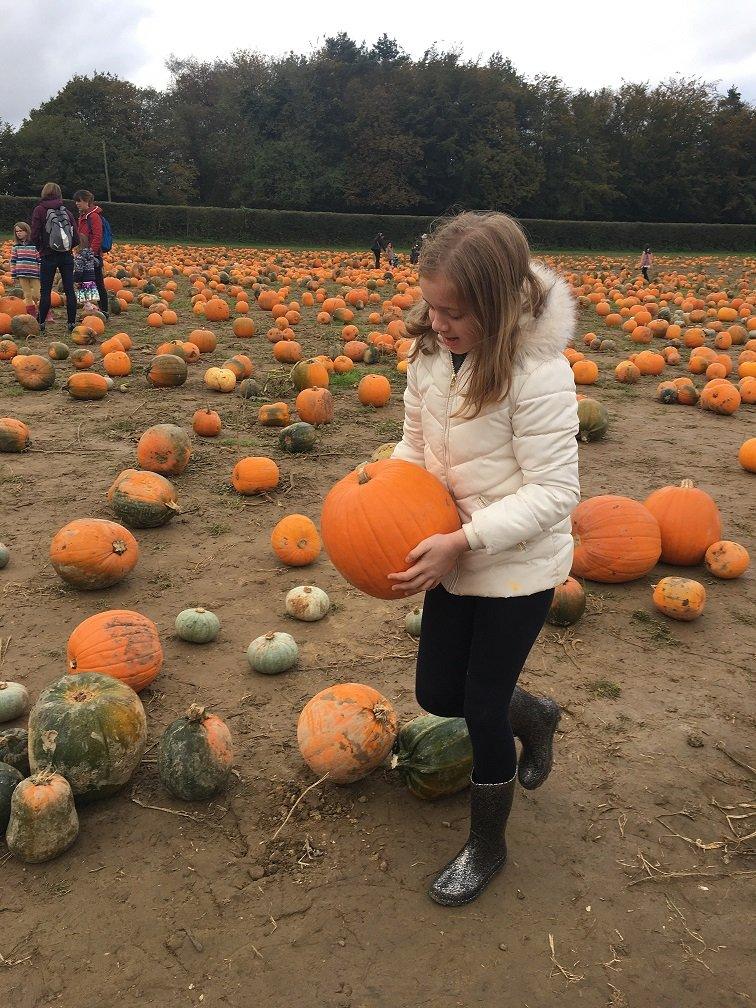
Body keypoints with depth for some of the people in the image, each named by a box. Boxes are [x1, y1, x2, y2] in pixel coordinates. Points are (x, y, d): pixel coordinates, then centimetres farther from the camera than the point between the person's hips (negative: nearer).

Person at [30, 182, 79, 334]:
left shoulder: (39, 210, -3)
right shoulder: (67, 211, 5)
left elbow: (34, 236, -6)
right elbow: (76, 238, 2)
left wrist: (41, 248, 12)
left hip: (48, 256, -2)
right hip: (67, 256, 3)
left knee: (45, 291, 3)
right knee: (69, 290, 4)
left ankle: (41, 323, 5)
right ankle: (72, 323, 4)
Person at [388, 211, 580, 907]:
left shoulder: (537, 371, -26)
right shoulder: (431, 354, -6)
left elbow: (552, 492, -23)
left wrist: (462, 541, -29)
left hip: (519, 568, -7)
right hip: (456, 558, 7)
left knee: (482, 708, 5)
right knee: (437, 695, 16)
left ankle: (488, 846, 33)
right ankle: (534, 716, 49)